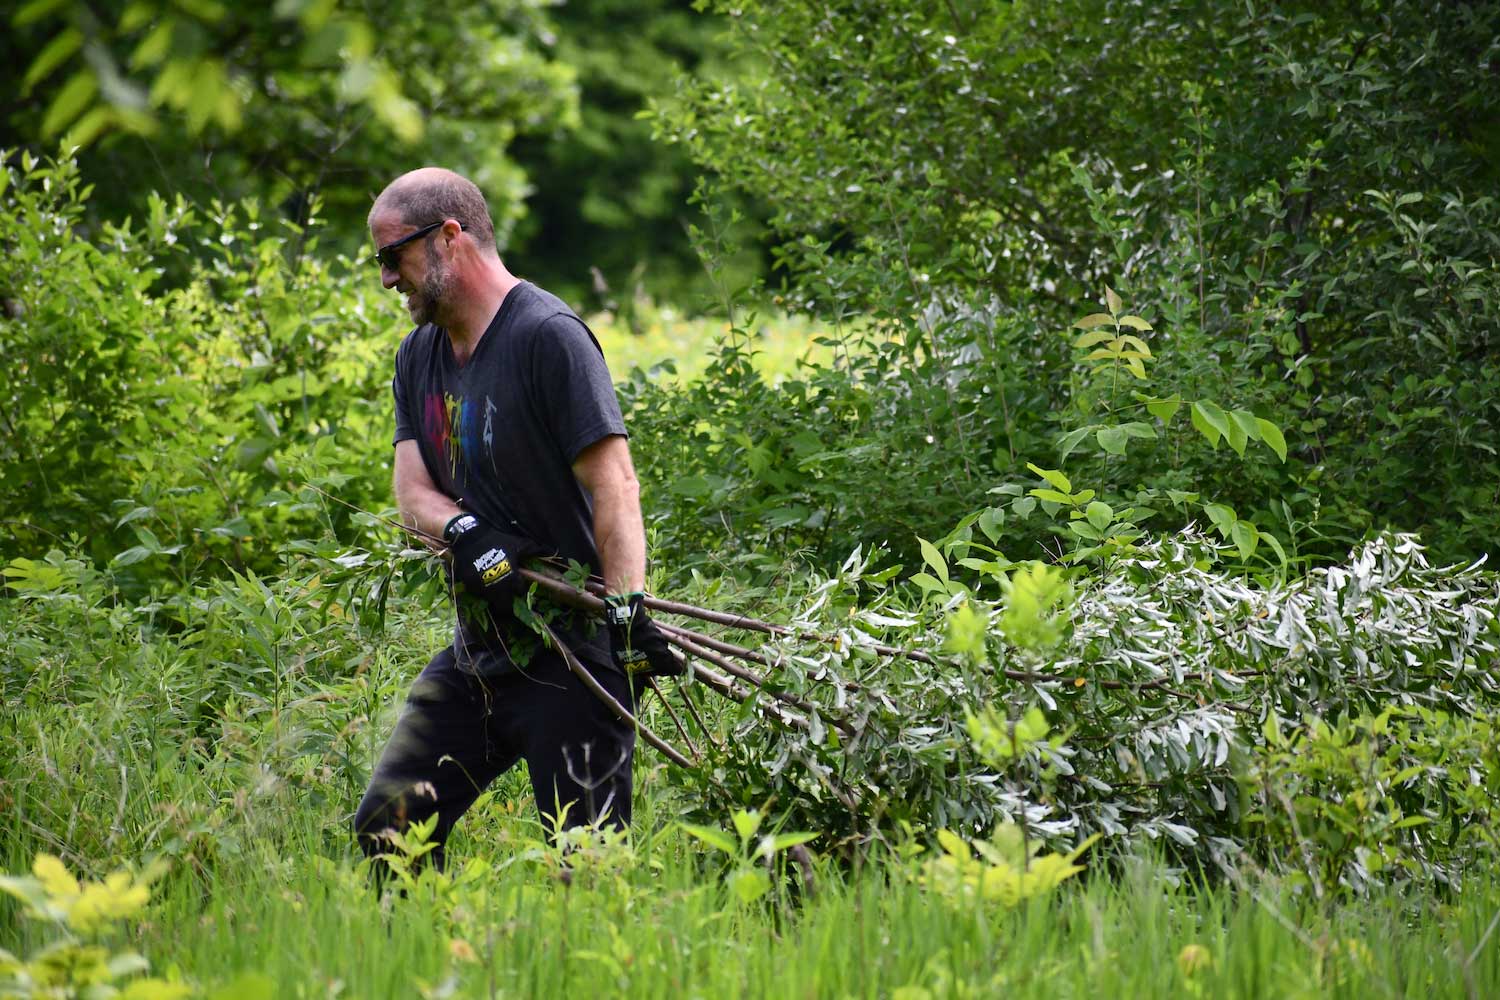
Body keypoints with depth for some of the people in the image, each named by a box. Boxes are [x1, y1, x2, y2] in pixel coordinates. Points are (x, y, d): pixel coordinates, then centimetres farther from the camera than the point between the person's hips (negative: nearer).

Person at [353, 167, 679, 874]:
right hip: (475, 651, 8)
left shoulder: (549, 336, -12)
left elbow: (613, 485, -18)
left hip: (569, 652, -8)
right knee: (386, 827, 2)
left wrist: (626, 610, -29)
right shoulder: (419, 356, 14)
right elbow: (413, 489, 5)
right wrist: (464, 532, -18)